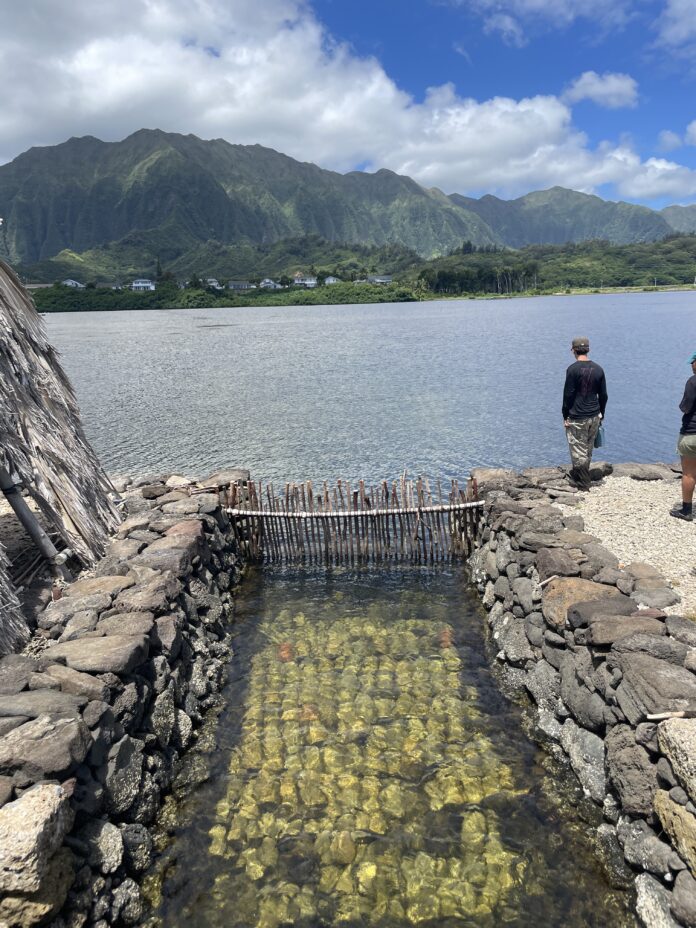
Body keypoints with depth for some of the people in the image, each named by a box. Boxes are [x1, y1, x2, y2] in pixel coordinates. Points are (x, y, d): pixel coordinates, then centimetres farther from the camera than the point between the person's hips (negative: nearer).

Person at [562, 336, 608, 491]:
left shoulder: (573, 369, -12)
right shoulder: (598, 369, 4)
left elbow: (568, 395, -13)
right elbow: (603, 395, 9)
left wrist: (565, 416, -4)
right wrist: (601, 414, 19)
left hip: (577, 418, -6)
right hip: (594, 417, 6)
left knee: (578, 451, 1)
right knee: (588, 449, 18)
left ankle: (583, 484, 3)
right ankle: (578, 474, 34)